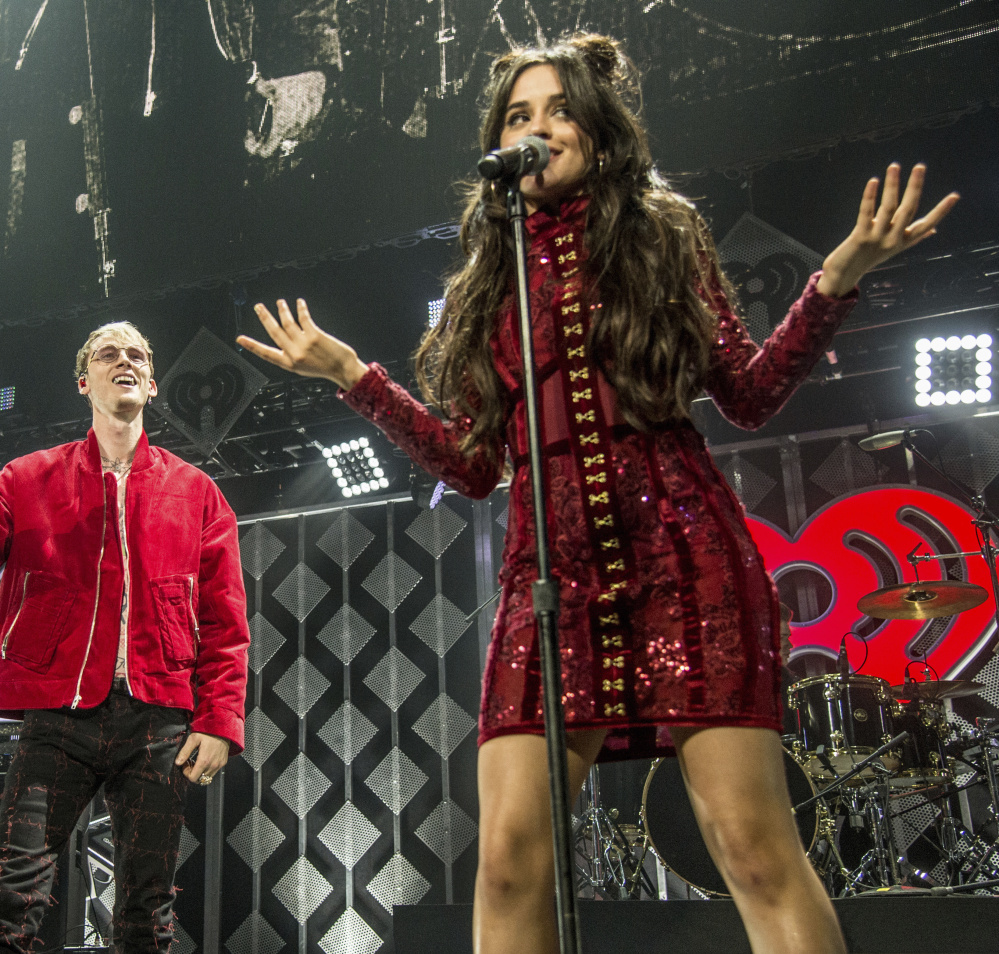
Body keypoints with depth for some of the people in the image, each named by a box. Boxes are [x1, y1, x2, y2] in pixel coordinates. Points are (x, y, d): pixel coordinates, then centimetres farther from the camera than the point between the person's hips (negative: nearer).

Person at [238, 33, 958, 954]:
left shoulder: (664, 236, 14)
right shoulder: (488, 283, 19)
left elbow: (751, 394, 9)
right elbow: (473, 463, 14)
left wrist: (838, 278, -4)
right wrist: (353, 375, 11)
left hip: (681, 558, -2)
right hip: (548, 574, 2)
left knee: (755, 845, -9)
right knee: (508, 856, -6)